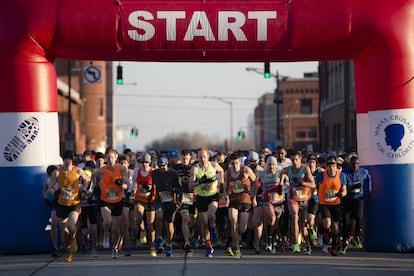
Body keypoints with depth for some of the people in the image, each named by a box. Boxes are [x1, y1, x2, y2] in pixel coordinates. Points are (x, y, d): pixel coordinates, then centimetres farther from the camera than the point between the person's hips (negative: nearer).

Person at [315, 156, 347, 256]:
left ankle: (334, 248, 25)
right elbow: (314, 184, 8)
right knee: (327, 223, -22)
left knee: (335, 227, 7)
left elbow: (344, 191, -1)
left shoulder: (341, 176, -7)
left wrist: (342, 194, -22)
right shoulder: (321, 175, -12)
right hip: (324, 204, -2)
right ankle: (325, 245, -2)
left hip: (336, 204, 2)